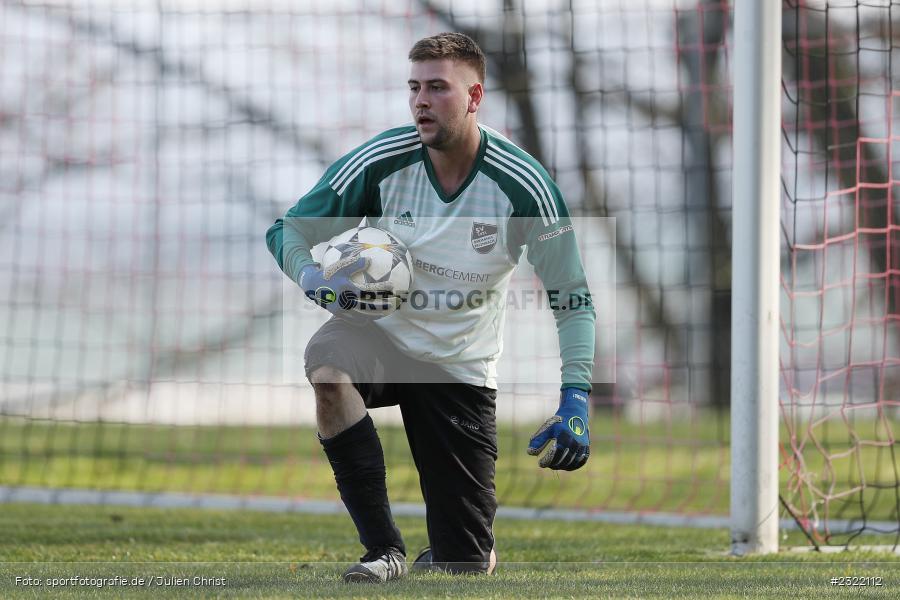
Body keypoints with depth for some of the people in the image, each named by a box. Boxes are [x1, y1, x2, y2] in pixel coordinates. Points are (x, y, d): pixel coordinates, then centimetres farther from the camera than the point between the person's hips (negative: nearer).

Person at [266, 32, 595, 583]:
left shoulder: (522, 184, -16)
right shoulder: (381, 161, -15)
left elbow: (572, 297, -10)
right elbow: (287, 231, -6)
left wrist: (576, 399, -22)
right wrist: (313, 279, -29)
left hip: (463, 367, 0)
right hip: (382, 332, 1)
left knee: (468, 568, -4)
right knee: (329, 368, -38)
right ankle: (385, 550, -26)